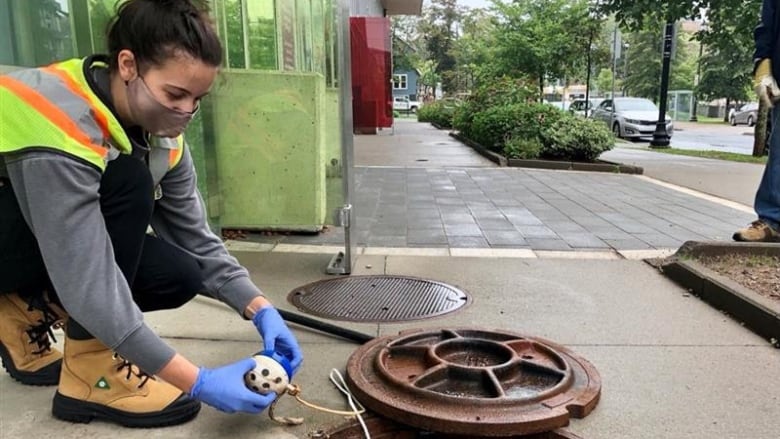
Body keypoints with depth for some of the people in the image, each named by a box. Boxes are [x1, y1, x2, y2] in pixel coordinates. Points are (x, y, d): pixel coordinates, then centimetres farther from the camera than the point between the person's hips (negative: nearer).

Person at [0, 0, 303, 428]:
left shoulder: (158, 127, -12)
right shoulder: (58, 128, -35)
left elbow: (196, 239, -9)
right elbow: (89, 285, -38)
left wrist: (261, 310, -21)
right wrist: (198, 382, -37)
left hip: (50, 247, 7)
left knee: (178, 276, -14)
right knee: (126, 182, -31)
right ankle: (89, 374, -20)